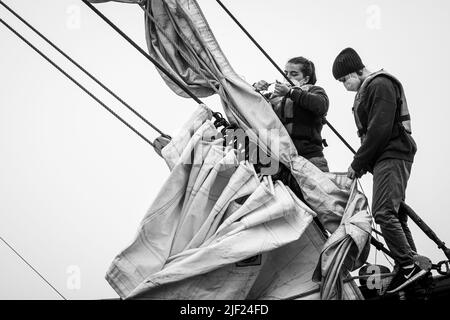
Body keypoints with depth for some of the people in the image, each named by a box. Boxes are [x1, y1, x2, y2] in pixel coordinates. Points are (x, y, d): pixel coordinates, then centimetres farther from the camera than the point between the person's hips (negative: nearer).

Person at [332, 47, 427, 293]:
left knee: (383, 212, -19)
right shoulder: (366, 89, 22)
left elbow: (380, 129, -18)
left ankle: (408, 266, -19)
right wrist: (362, 163, 10)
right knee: (394, 214, 7)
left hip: (392, 155, -10)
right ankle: (412, 266, 9)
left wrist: (358, 163, -13)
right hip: (385, 157, 10)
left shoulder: (381, 85, -10)